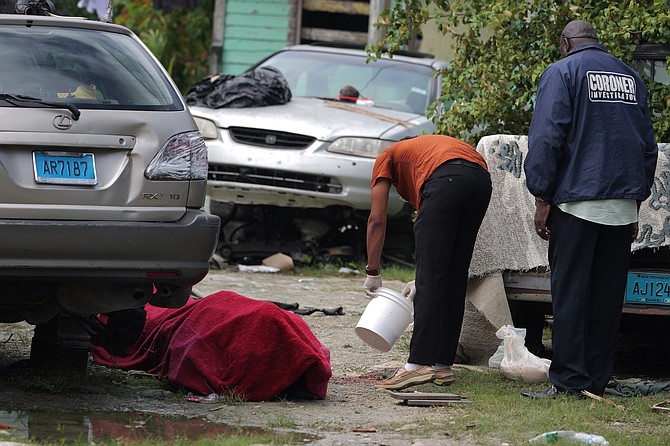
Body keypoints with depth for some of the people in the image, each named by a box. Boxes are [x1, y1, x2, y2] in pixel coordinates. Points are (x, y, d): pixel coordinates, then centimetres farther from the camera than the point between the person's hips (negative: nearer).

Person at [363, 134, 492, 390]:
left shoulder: (387, 158, 29)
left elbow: (377, 220, 15)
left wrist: (373, 273, 20)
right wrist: (422, 279, 35)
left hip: (447, 180, -6)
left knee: (430, 282, -6)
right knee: (455, 280, 14)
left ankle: (419, 364, -13)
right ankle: (443, 364, 15)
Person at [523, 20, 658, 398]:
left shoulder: (562, 72, -2)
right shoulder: (632, 77, 14)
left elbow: (546, 139, -9)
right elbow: (648, 145, 17)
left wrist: (542, 200, -6)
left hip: (577, 201, -5)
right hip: (623, 206, 5)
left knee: (570, 292, -2)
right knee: (608, 294, 8)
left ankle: (569, 380, -5)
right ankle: (599, 379, 9)